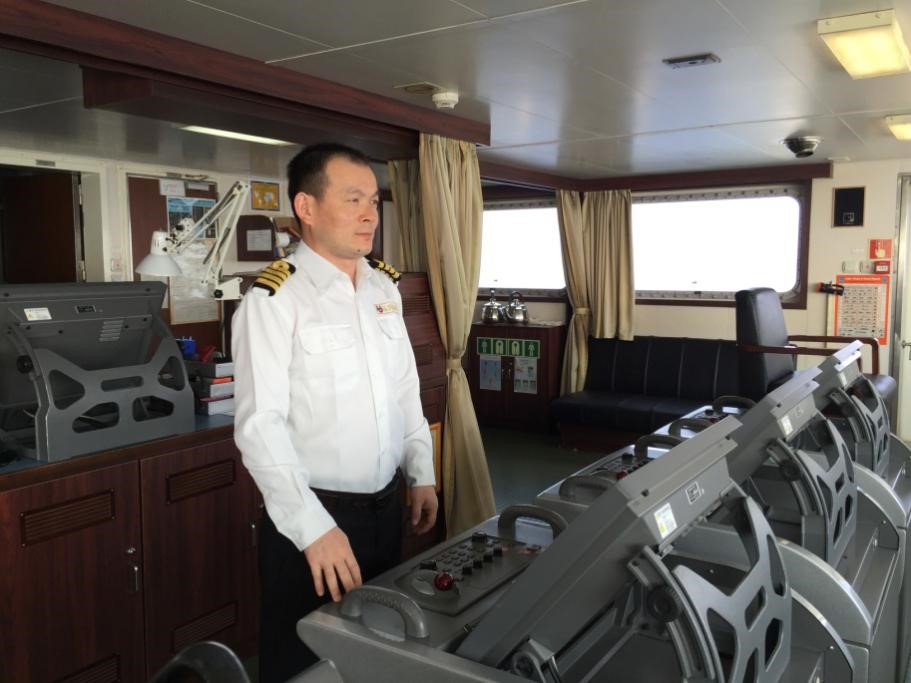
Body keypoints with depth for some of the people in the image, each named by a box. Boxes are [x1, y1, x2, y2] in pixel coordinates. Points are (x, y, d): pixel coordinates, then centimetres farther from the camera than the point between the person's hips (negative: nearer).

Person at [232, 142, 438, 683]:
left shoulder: (385, 287, 5)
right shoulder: (275, 299, -16)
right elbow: (260, 425, -21)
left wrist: (421, 473, 11)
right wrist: (314, 527, -25)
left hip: (387, 505, 6)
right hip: (313, 514, -6)